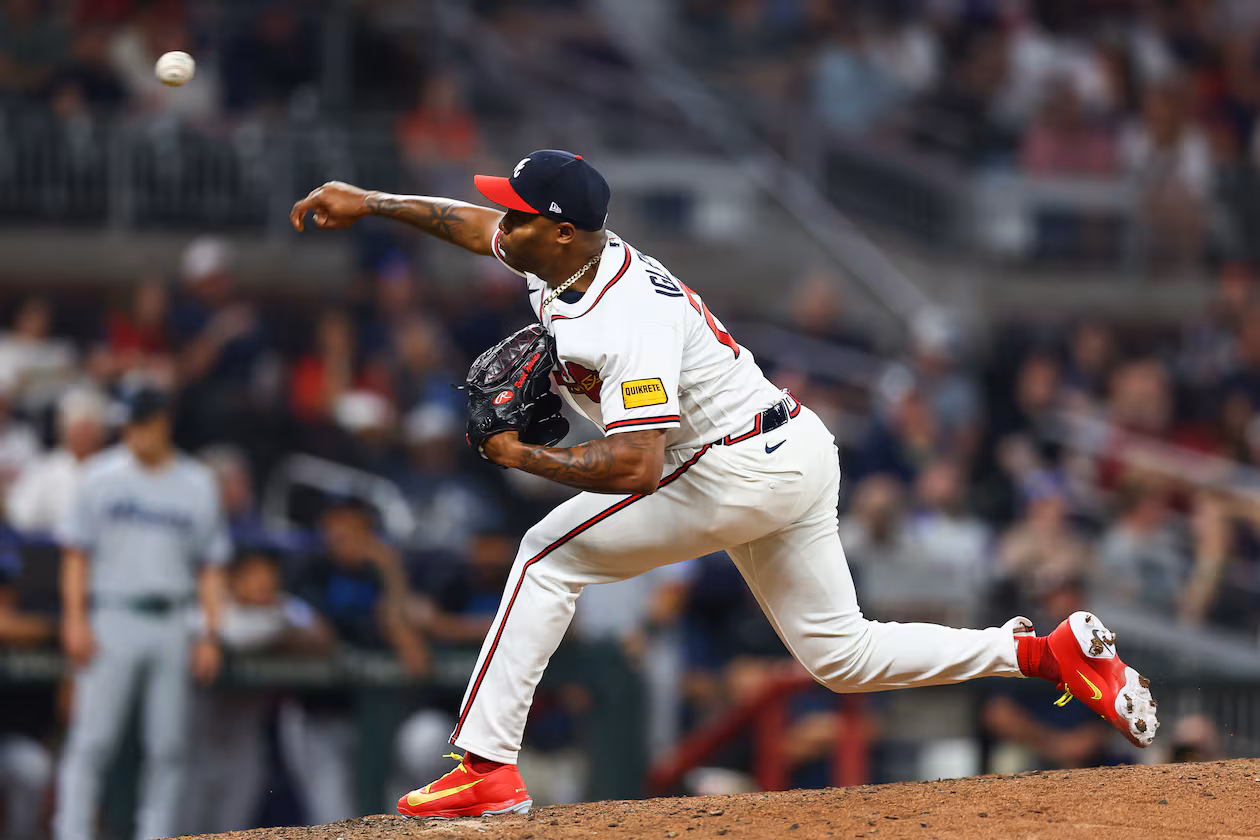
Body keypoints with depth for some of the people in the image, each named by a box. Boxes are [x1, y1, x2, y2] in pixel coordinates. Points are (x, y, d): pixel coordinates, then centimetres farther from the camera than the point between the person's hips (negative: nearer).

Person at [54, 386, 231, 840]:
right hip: (111, 619, -2)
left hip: (172, 626, 2)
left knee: (168, 746, 2)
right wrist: (75, 621, -5)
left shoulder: (198, 485, 8)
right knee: (91, 739, -8)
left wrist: (210, 635, 2)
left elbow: (211, 566, 10)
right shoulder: (101, 477, 4)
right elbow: (76, 554, 5)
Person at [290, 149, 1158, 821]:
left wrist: (524, 456, -22)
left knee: (551, 553, -7)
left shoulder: (629, 321, -26)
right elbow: (476, 225, 22)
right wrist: (370, 202, 20)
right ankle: (1053, 651, 6)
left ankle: (489, 769, -10)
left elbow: (636, 467, -33)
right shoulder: (575, 256, 1)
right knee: (841, 655, 12)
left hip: (745, 470, -10)